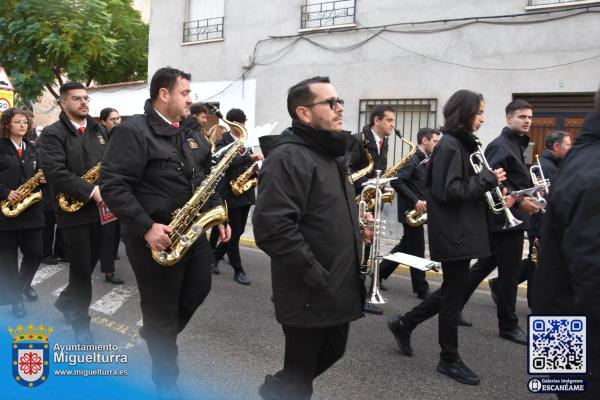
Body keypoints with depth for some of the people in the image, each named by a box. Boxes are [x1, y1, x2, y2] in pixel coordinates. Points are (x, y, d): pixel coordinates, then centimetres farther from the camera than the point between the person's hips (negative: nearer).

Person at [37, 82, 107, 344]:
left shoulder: (97, 130, 12)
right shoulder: (52, 133, -8)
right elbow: (55, 172, -20)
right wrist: (91, 191, -24)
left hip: (99, 209, 6)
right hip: (74, 210, -6)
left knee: (90, 264, 15)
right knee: (81, 269, 0)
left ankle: (66, 302, 40)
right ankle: (81, 323, 16)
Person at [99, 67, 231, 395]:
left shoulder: (179, 134, 12)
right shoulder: (133, 131, -16)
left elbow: (195, 180, 18)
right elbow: (112, 185, -22)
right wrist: (146, 228, -26)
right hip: (158, 237, -8)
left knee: (199, 288, 19)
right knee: (161, 312, 6)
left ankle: (157, 334, 43)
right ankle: (167, 383, 25)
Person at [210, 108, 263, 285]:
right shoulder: (223, 141, -9)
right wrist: (250, 157, -34)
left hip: (246, 192, 7)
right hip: (231, 193, -7)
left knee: (238, 231, 13)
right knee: (233, 233, -1)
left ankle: (215, 256, 31)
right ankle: (238, 270, 9)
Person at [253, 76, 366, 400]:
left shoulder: (330, 154, 13)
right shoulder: (288, 157, -19)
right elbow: (272, 227, -29)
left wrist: (358, 222, 8)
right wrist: (315, 275, -25)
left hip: (339, 288, 10)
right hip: (310, 294, -9)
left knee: (331, 352, 25)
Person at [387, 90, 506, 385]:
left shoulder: (461, 144, 14)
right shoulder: (450, 145, -16)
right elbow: (450, 191, -23)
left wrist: (487, 180, 3)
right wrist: (488, 178, -15)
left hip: (461, 230, 10)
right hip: (454, 233, -10)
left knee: (452, 291, 17)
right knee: (454, 294, 2)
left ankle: (404, 324, 28)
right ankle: (449, 360, 16)